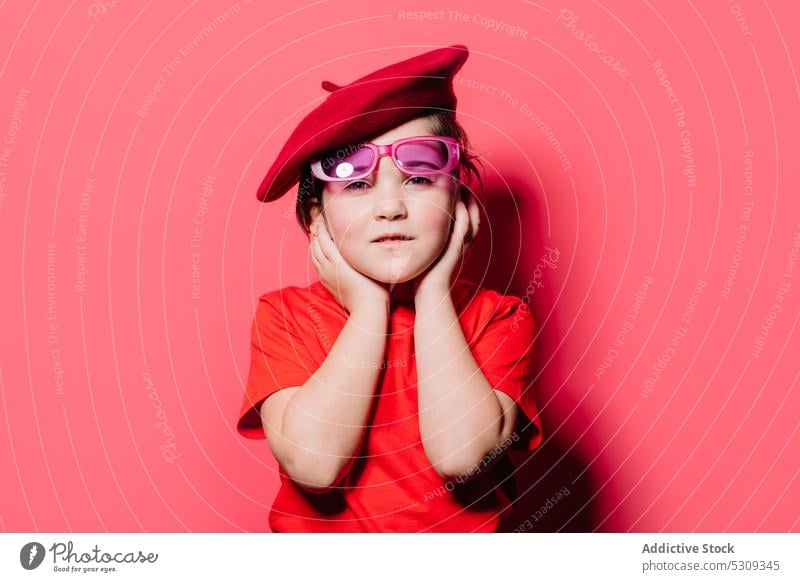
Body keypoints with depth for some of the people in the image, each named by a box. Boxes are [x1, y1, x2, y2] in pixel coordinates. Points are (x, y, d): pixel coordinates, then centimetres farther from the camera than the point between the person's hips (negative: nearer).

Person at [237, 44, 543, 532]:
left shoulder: (497, 318, -1)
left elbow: (460, 454, -18)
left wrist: (432, 296, -11)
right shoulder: (286, 315, 0)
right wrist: (369, 306, -10)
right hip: (317, 529, 1)